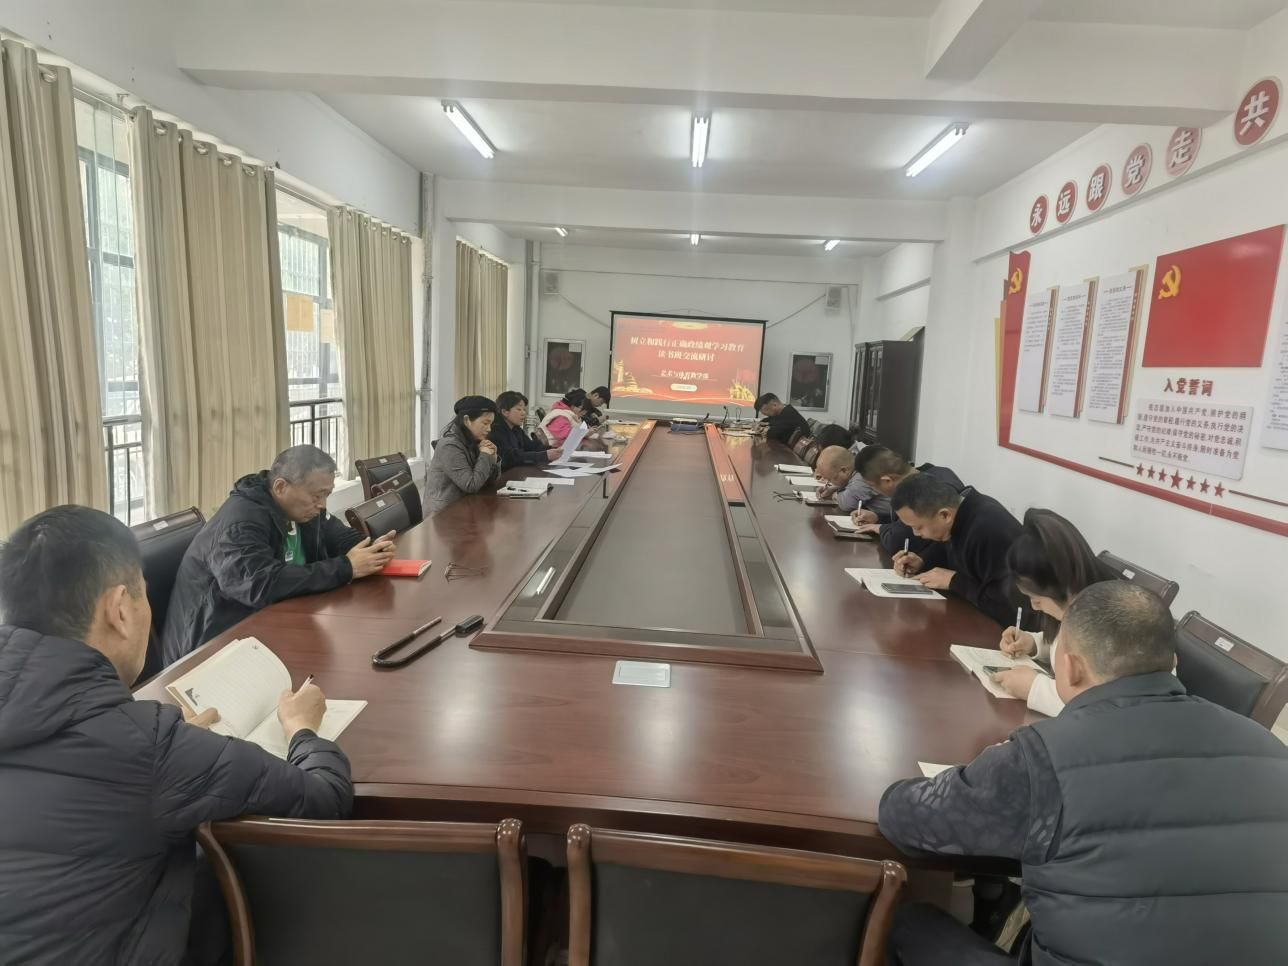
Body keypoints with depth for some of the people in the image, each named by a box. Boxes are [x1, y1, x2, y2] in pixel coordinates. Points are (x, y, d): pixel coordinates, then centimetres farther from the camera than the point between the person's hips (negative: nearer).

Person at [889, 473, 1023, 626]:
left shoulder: (991, 531, -32)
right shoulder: (955, 508, -4)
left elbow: (1008, 607, -32)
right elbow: (944, 548, 18)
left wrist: (954, 581, -23)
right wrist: (922, 562, -2)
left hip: (996, 627, -8)